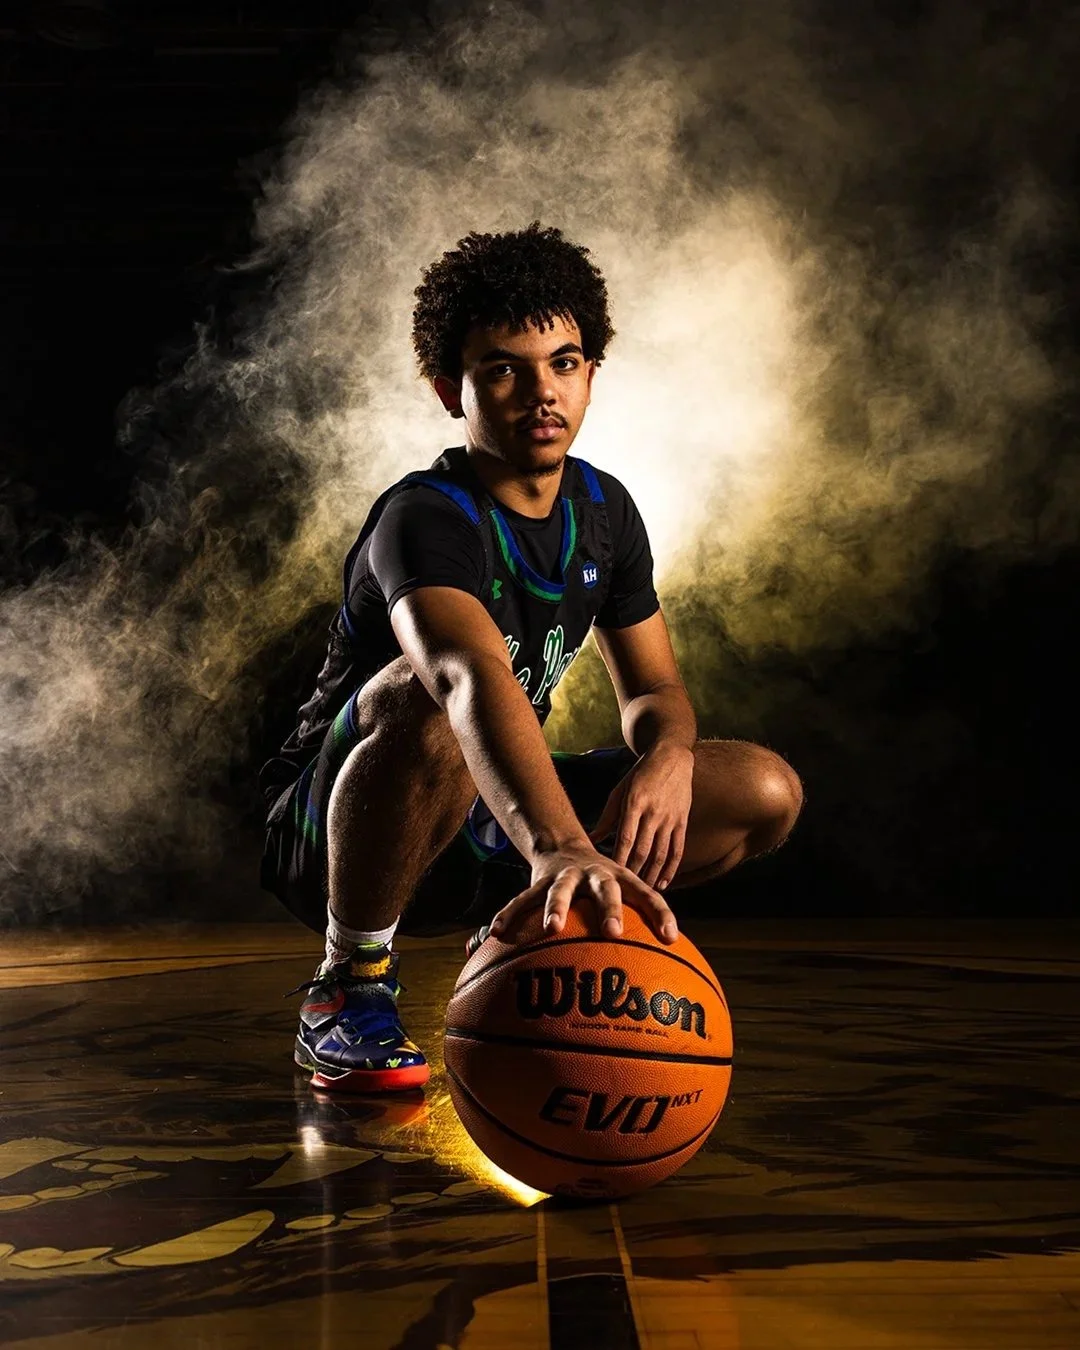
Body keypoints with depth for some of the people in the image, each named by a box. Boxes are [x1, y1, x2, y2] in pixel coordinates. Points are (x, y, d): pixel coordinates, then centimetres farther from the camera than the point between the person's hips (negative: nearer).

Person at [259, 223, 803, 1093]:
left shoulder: (604, 511, 1)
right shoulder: (422, 520, -24)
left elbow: (654, 686, 6)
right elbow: (476, 680, -45)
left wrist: (668, 755, -20)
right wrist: (559, 848, -62)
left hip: (493, 811, 7)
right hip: (332, 821, -6)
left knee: (765, 791, -7)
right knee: (424, 699, -41)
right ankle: (350, 987, -19)